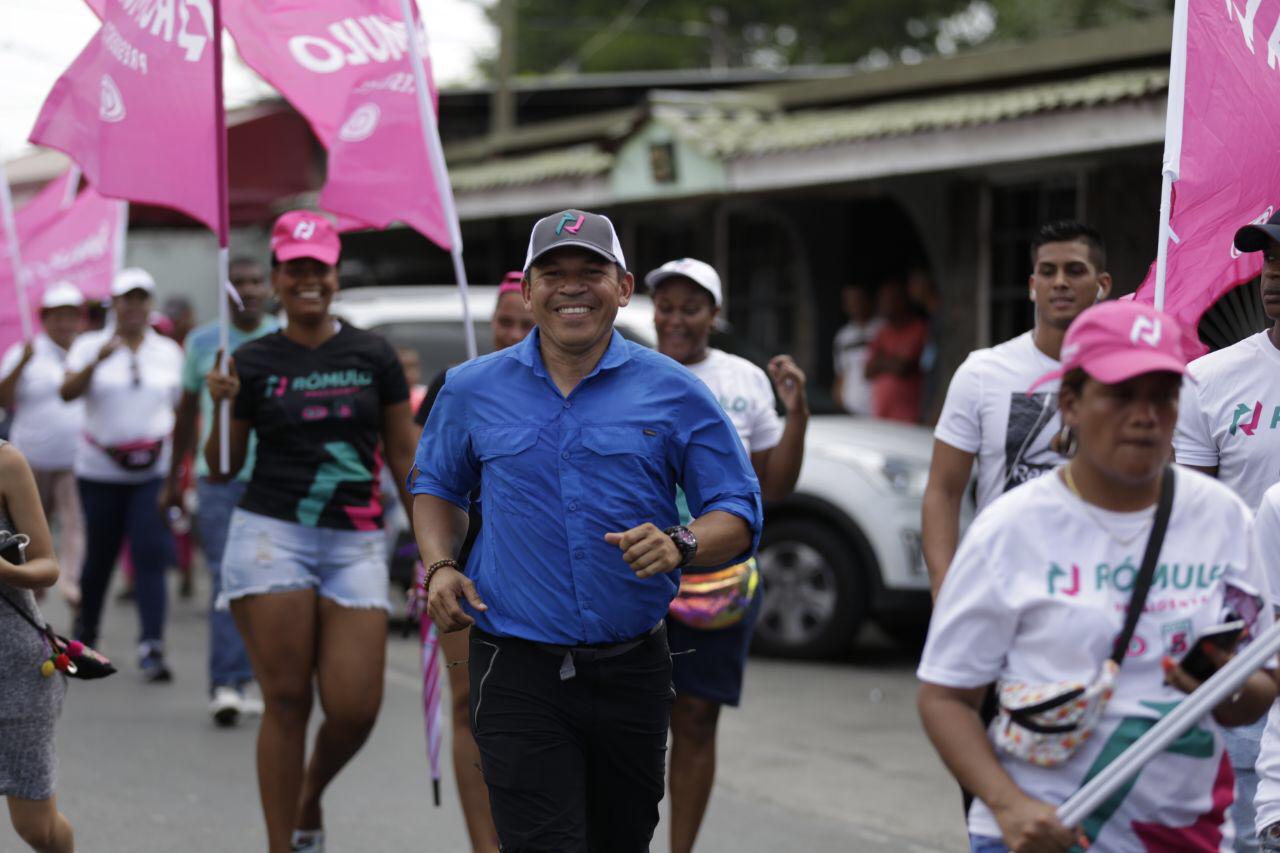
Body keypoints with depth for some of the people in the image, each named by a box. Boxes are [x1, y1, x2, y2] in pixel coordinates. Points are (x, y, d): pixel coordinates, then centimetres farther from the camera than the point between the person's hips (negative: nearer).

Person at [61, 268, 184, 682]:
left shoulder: (169, 352, 9)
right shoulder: (90, 346, 2)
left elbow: (180, 405, 17)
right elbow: (67, 392, -13)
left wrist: (169, 440, 5)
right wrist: (97, 361, -28)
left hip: (154, 471, 1)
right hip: (100, 471, -1)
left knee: (151, 555, -12)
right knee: (100, 554, 9)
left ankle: (152, 647, -17)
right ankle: (85, 632, 32)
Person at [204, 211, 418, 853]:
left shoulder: (373, 356, 7)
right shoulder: (253, 362, 5)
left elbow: (403, 456, 11)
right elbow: (223, 469, 10)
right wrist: (223, 408, -7)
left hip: (355, 544, 1)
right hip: (272, 535, -1)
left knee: (355, 708, -6)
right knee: (286, 701, -3)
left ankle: (309, 801, 26)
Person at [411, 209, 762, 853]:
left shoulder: (674, 394, 2)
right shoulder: (472, 389, 6)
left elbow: (738, 517, 2)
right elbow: (436, 486, 22)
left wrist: (681, 545, -20)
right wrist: (440, 567, 3)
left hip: (632, 672, 1)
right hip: (517, 673, -1)